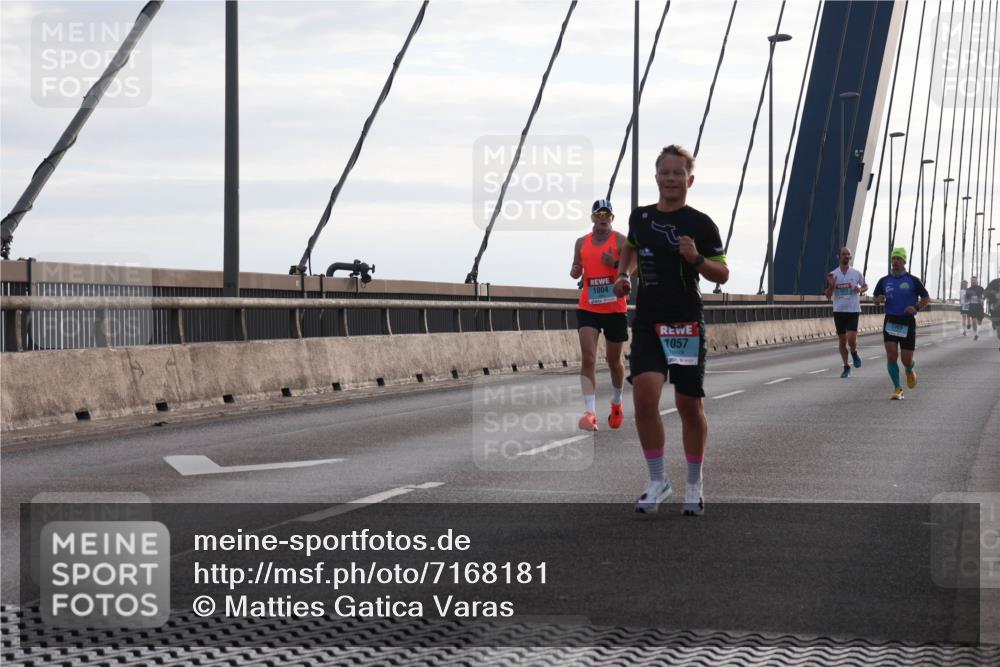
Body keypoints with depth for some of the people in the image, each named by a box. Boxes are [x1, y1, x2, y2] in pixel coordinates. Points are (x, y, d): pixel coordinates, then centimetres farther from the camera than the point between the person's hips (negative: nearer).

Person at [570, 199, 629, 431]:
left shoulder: (621, 240, -3)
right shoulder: (582, 243, 9)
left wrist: (615, 263, -25)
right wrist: (575, 271, -2)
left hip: (615, 309, -2)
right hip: (588, 308, 2)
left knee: (614, 360, 12)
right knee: (588, 357, -13)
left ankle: (616, 403, 36)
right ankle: (590, 412, -18)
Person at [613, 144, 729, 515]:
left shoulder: (701, 224, -5)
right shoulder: (640, 217, 7)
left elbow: (723, 274, -2)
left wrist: (697, 259, -20)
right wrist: (623, 275, 10)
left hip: (686, 325, -2)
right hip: (647, 322, 3)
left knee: (690, 407, 4)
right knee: (644, 395, -15)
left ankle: (694, 484, 22)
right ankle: (658, 481, -2)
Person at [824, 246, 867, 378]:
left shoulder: (856, 273, 1)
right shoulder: (833, 275, 3)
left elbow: (865, 286, 17)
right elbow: (828, 296, 4)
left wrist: (860, 289, -6)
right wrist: (831, 285, -15)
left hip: (853, 310, -2)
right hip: (838, 311, 2)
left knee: (851, 339, -15)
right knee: (842, 340, 5)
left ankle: (854, 353, 19)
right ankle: (846, 368, 16)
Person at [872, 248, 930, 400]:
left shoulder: (913, 280, -1)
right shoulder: (884, 281, 7)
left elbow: (926, 298, 5)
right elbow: (875, 298, 17)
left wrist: (916, 308, -13)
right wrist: (879, 299, -7)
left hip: (907, 322, -2)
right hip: (890, 321, 2)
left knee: (906, 359, 0)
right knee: (891, 355, -13)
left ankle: (910, 370, 38)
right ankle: (897, 389, -4)